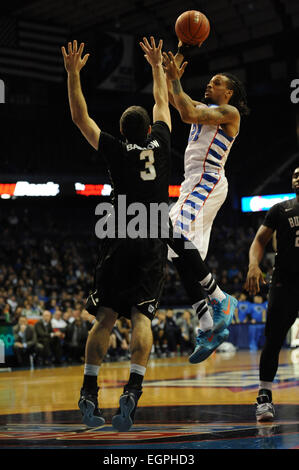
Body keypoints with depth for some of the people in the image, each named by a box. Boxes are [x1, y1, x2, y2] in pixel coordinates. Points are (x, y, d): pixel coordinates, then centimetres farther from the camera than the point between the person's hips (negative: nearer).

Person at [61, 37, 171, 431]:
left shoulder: (116, 150, 2)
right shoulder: (160, 144, 7)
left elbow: (81, 117, 10)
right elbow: (162, 102, 24)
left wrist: (73, 73, 12)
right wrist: (157, 65, 36)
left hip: (119, 243, -1)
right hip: (152, 245, 1)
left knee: (105, 317, 5)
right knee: (141, 316, -5)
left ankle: (89, 394, 2)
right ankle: (133, 389, -24)